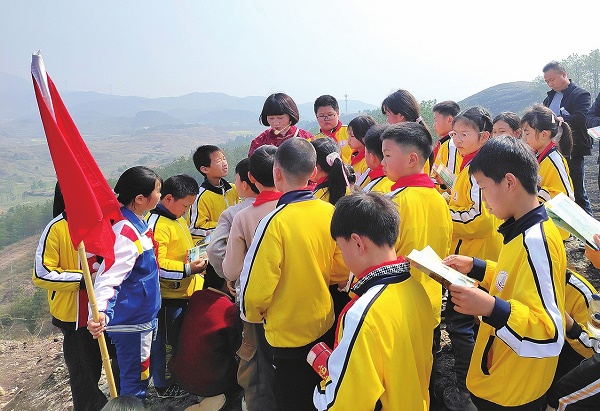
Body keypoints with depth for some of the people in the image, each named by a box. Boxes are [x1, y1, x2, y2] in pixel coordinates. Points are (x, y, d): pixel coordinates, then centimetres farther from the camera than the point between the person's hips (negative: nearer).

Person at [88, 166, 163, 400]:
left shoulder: (136, 223, 4)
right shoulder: (126, 233, -26)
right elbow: (109, 277, -35)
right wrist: (100, 312, -49)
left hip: (141, 317, 10)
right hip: (131, 322, -10)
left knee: (139, 376, 23)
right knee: (135, 380, 5)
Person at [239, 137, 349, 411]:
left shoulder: (276, 221, -24)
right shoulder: (331, 213, -8)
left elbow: (257, 285, -20)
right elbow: (341, 273, 2)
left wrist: (252, 314, 0)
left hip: (288, 336, -5)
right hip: (325, 327, 5)